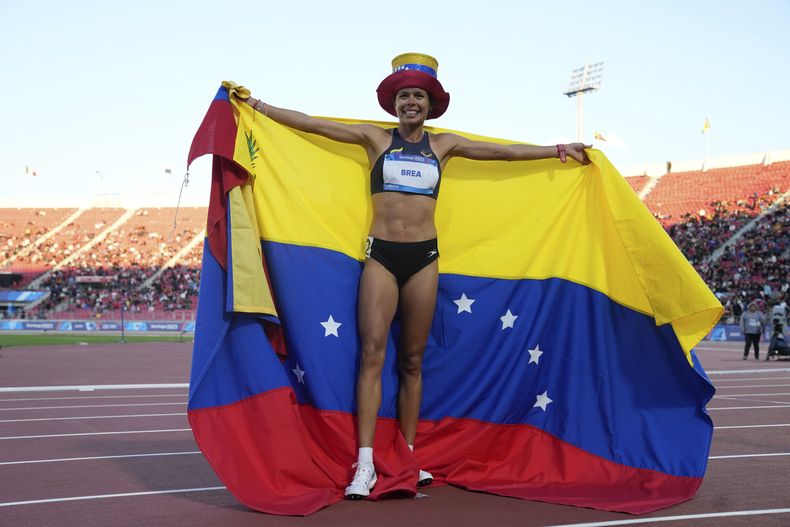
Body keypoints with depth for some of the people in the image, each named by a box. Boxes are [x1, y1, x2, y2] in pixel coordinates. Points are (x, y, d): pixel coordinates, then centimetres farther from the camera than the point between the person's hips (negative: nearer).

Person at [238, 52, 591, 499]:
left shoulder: (443, 144, 10)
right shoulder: (375, 138, 6)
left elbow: (504, 152, 15)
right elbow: (311, 123, 5)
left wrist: (558, 151, 18)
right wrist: (255, 105, 5)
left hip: (424, 257, 2)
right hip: (381, 255, -2)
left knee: (413, 360, 7)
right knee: (373, 353, -9)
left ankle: (407, 457, 16)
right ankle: (365, 463, -10)